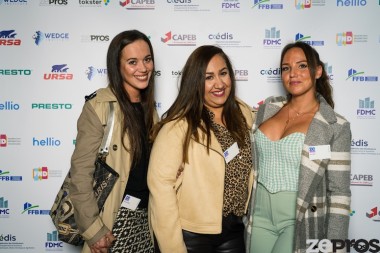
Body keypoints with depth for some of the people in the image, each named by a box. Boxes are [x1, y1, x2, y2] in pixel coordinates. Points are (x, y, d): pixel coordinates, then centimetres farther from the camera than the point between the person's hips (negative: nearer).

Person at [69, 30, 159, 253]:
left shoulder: (148, 107, 6)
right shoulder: (99, 107, -15)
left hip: (146, 217, 6)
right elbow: (81, 173, -16)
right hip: (114, 218, -6)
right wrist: (93, 230, -16)